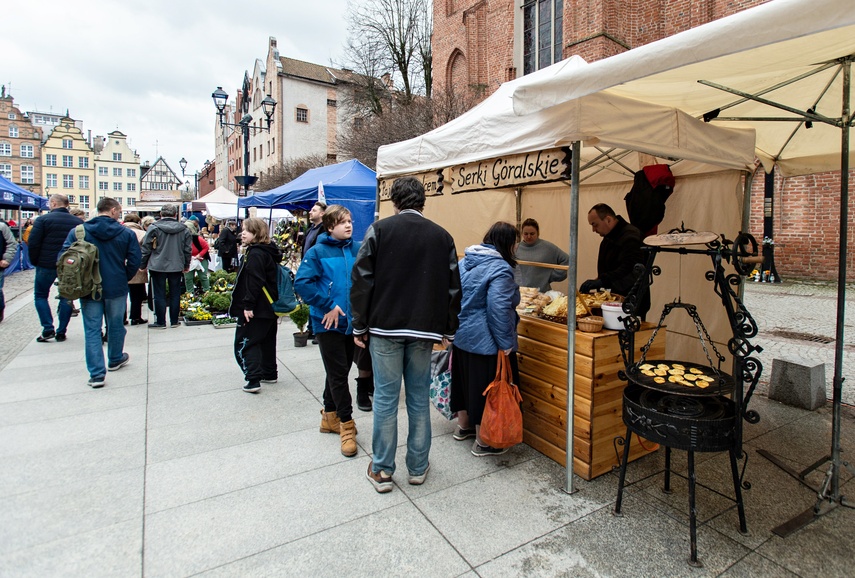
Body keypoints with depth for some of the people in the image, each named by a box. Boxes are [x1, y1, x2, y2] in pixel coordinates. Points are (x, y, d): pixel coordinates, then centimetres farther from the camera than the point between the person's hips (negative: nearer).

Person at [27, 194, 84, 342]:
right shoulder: (78, 222, 2)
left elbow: (33, 243, -10)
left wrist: (35, 261, 4)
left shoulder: (43, 219, -7)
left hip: (47, 264, -3)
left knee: (40, 295, 13)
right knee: (67, 297, 11)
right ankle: (61, 332, 11)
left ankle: (48, 329, 3)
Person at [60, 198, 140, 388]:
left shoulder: (78, 231, -3)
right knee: (115, 325, 17)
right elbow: (134, 261, -7)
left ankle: (96, 373, 0)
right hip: (116, 288, 0)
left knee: (92, 329, 4)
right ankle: (115, 360, 36)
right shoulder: (126, 233, -6)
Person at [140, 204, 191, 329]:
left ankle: (160, 322, 10)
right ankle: (174, 321, 16)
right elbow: (187, 249, 9)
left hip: (158, 266, -2)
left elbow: (146, 248, -4)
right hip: (176, 267, 3)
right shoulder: (184, 229, 2)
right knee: (175, 294, 9)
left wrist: (143, 264, 6)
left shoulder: (154, 227, -6)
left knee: (159, 295, 5)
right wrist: (186, 265, 20)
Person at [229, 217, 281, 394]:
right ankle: (269, 374, 29)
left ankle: (253, 380, -6)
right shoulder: (268, 251, 12)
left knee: (244, 343, -2)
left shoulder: (255, 254, -18)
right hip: (269, 307, 10)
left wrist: (248, 305, -24)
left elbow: (254, 282, -25)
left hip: (256, 309, -10)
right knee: (267, 341, 19)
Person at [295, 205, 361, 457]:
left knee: (339, 371, 16)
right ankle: (346, 424, 13)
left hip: (352, 321, 5)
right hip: (328, 322, -4)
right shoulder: (318, 252, -7)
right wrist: (328, 305, -18)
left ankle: (329, 416, 34)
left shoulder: (356, 250, 4)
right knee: (338, 373, 0)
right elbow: (301, 283, -15)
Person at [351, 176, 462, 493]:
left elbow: (362, 280, -5)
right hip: (424, 329, 2)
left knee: (385, 397, 6)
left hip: (385, 327, -2)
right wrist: (448, 330, 13)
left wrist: (360, 326, 2)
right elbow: (453, 287, 7)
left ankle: (382, 470, 18)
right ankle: (418, 467, 24)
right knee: (419, 398, 12)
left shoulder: (379, 230, -1)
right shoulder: (442, 236, 6)